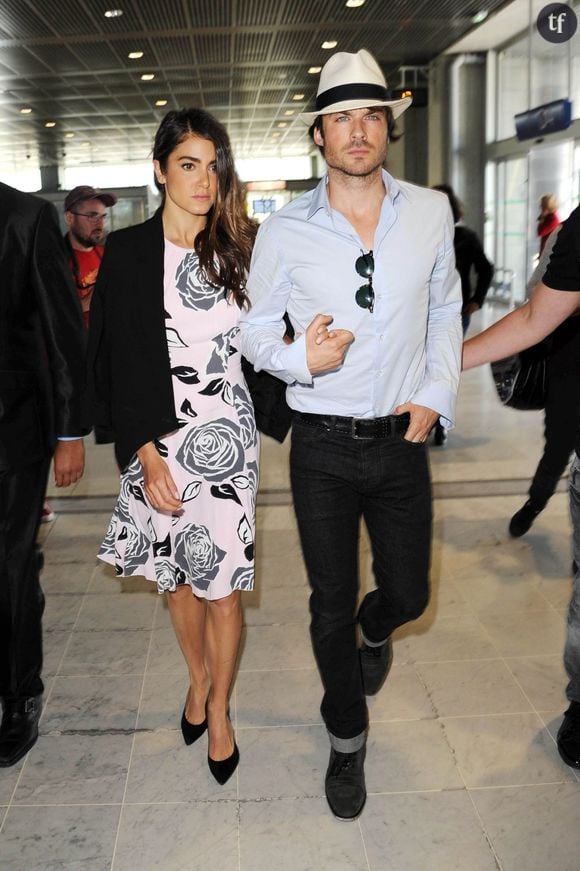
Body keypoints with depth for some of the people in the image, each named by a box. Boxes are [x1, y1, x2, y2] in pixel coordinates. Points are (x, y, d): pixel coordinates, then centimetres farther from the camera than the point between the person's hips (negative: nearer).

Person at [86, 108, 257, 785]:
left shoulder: (238, 251, 2)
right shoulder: (127, 254, -3)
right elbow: (116, 366, -7)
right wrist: (147, 456, -11)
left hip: (226, 440, 0)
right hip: (157, 443, 0)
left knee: (223, 586, 4)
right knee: (180, 579, 15)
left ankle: (219, 708, 28)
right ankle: (197, 679, 43)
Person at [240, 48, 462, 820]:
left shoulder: (431, 212, -2)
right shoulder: (284, 231, -7)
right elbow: (254, 330, 3)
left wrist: (435, 396, 2)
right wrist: (301, 359, -19)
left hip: (402, 439, 2)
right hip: (323, 445, -1)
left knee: (408, 595, 13)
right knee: (331, 605, 9)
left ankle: (375, 631, 53)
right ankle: (347, 739, 34)